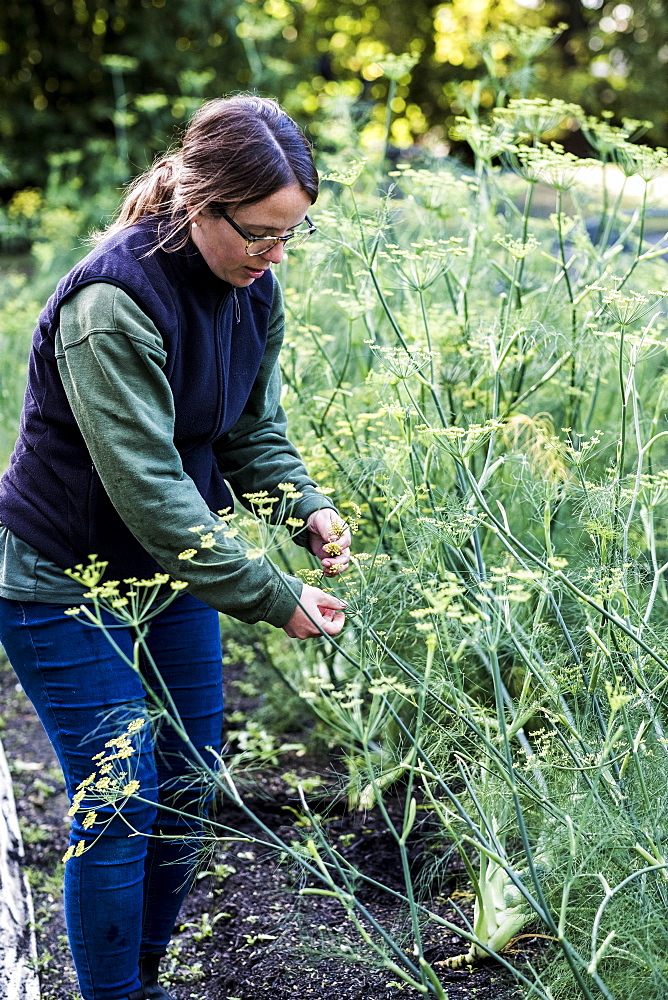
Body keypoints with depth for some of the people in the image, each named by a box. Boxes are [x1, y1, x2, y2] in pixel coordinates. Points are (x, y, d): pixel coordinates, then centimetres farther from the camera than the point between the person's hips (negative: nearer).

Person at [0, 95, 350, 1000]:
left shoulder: (253, 290, -4)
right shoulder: (112, 300, -29)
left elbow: (255, 432, 6)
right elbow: (146, 486, -31)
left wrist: (308, 509, -14)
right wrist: (271, 598, -29)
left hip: (175, 562, 8)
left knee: (189, 788, 12)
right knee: (121, 808, -5)